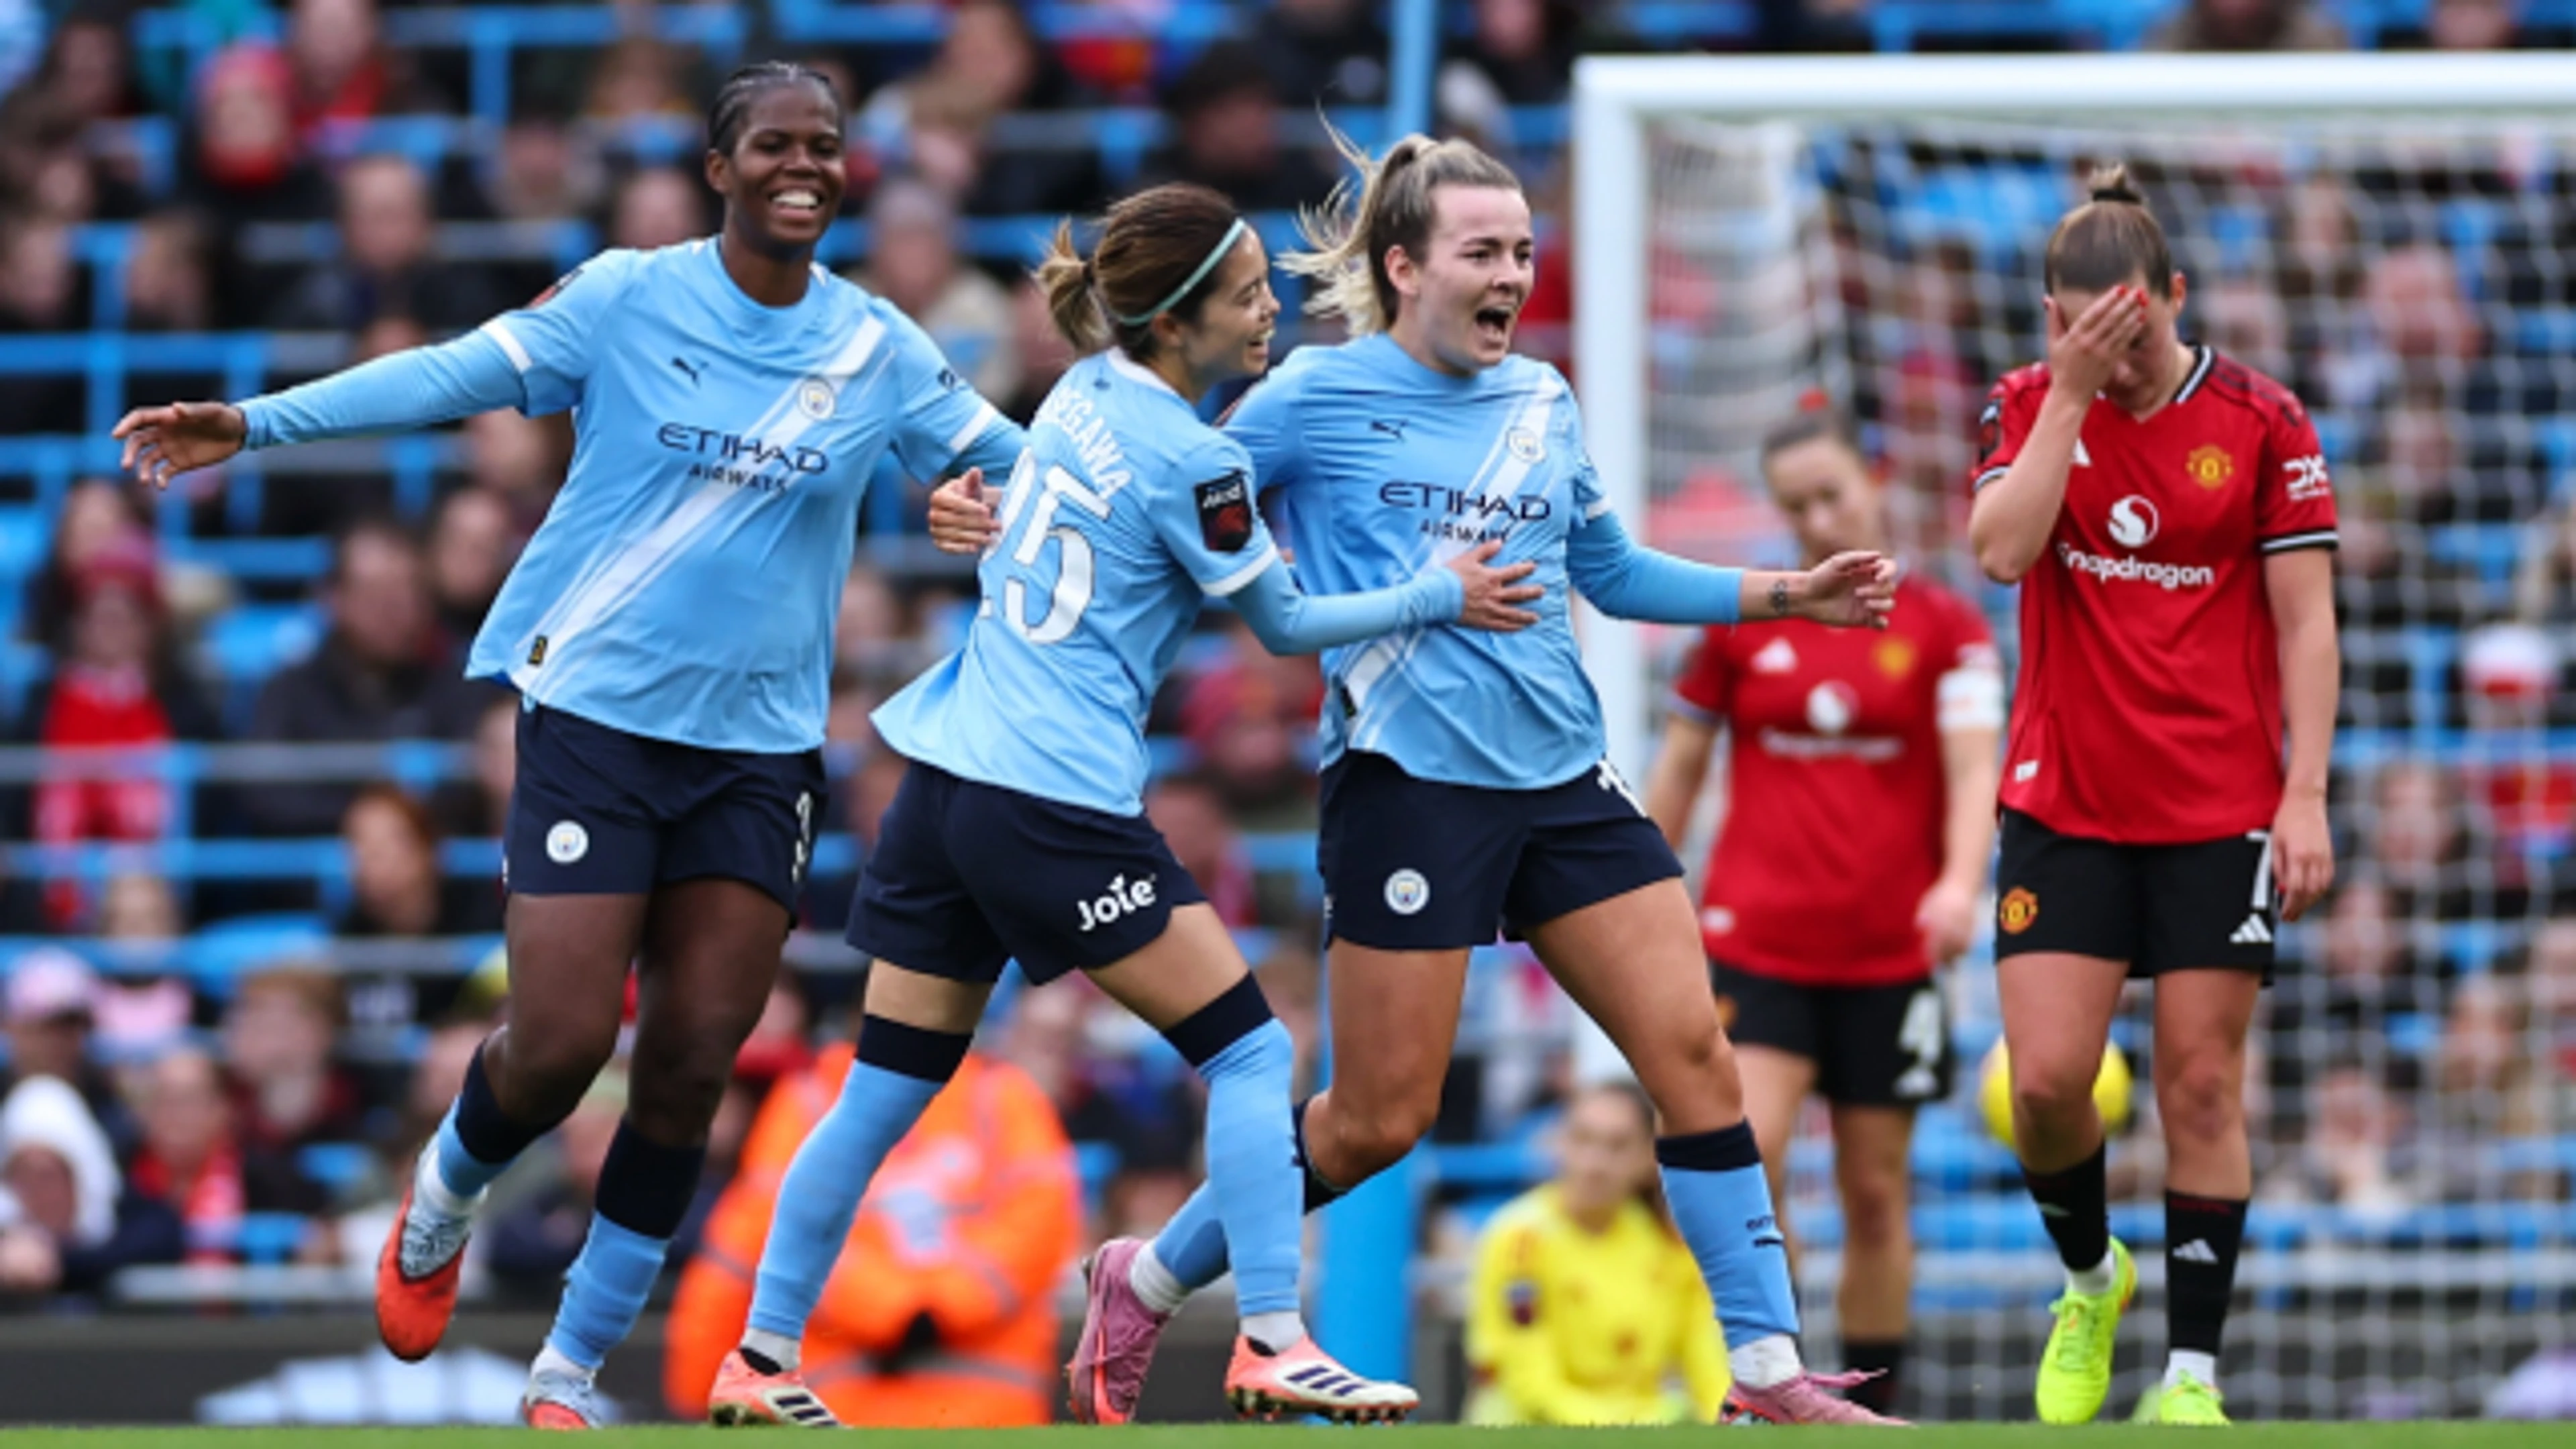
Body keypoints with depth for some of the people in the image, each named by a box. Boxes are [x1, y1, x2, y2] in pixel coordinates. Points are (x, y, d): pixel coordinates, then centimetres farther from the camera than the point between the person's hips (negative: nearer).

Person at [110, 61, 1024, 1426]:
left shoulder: (878, 350, 4)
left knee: (690, 1068, -1)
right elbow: (456, 373, -8)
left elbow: (1021, 464, 12)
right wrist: (252, 420, -15)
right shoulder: (628, 298, -5)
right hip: (595, 716, -3)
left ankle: (570, 1372, 13)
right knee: (559, 1047, -9)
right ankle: (442, 1199, 26)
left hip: (759, 746, 3)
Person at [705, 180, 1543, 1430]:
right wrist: (1442, 599, 10)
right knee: (1249, 1051, 0)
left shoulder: (1084, 392, 10)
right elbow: (1286, 625, 1)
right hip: (1061, 808, -8)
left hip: (945, 772, 8)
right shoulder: (1189, 462, -12)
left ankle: (760, 1362, 12)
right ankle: (1272, 1344, -5)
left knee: (886, 1090, 11)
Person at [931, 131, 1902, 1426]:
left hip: (1562, 780, 5)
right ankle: (1146, 1282, 19)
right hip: (1408, 780, -5)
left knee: (1693, 1050, -5)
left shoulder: (1543, 404, 12)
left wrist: (1788, 597, 19)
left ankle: (1766, 1373, 0)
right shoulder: (1317, 398, -4)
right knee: (1379, 1119, -3)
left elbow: (1611, 574, 24)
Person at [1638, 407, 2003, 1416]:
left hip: (1889, 951, 0)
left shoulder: (1944, 627, 2)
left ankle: (1871, 1411, 17)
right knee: (1746, 1156, -19)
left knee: (1875, 1193, 6)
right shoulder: (1740, 623, 6)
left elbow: (1973, 768, -9)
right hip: (1754, 941, 0)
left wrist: (1960, 882, -27)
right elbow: (1679, 768, 15)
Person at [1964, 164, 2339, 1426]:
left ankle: (2193, 1374, 6)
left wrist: (2306, 796, -9)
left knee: (2201, 1086, -1)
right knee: (2046, 1081, -6)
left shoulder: (2260, 420, -4)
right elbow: (2001, 550, -15)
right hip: (2064, 801, 1)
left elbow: (2305, 622, -3)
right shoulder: (2029, 406, 2)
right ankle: (2089, 1278, 23)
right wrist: (2066, 393, -17)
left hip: (2221, 810, -1)